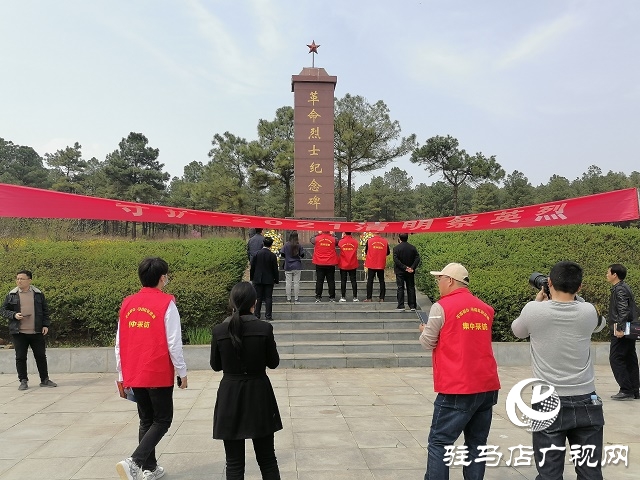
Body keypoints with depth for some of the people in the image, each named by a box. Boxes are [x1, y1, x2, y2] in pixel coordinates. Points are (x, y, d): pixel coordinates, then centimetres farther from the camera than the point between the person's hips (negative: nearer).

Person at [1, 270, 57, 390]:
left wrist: (45, 325, 2)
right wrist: (14, 315, -10)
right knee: (20, 357, 3)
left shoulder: (38, 294, 7)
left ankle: (45, 380, 14)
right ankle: (23, 381, 14)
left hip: (37, 332, 0)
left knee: (41, 356, 5)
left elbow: (45, 310, 11)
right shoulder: (11, 295, 5)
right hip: (19, 333, 0)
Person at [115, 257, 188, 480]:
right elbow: (174, 343, -13)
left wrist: (121, 375, 17)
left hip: (134, 375, 6)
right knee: (162, 420, 8)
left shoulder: (127, 303, 4)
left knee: (146, 421, 18)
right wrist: (182, 372, -2)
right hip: (159, 375, -6)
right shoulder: (166, 303, -12)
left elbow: (119, 344, 8)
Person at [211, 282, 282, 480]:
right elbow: (273, 362, -1)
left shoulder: (219, 330, -9)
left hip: (230, 396, 0)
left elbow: (215, 365, 3)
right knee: (267, 458, 15)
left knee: (234, 463, 10)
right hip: (259, 394, 0)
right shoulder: (264, 328, -12)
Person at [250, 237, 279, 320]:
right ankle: (268, 316, 2)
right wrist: (276, 280, 6)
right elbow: (275, 269, -4)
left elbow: (252, 267, 2)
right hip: (269, 280, -2)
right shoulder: (272, 255, -9)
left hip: (258, 279, 2)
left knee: (258, 298, 7)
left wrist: (252, 278, 12)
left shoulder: (256, 254, -4)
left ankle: (257, 315, 9)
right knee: (268, 298, 3)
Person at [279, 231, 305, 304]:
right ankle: (296, 299, 6)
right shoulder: (299, 245, -6)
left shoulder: (286, 245, -6)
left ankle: (288, 299, 8)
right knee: (296, 283, 4)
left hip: (288, 267, 0)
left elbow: (282, 254, -2)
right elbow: (302, 255, -1)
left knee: (288, 283, 5)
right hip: (297, 266, 0)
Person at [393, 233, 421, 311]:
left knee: (400, 288, 3)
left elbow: (396, 260, -17)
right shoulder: (413, 248, 1)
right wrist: (412, 267, -12)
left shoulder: (396, 248, -9)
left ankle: (401, 306, 2)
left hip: (400, 272, -3)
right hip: (410, 272, 3)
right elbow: (417, 258, -7)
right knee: (411, 288, 9)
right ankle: (412, 306, 9)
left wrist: (404, 267, -16)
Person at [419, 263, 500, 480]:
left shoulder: (442, 307, -8)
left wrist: (424, 331, 18)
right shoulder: (485, 309, 11)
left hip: (457, 389, -6)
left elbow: (428, 343, 0)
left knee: (439, 442, 1)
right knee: (477, 443, 13)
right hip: (487, 386, 6)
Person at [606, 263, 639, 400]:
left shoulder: (619, 289, -14)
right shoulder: (624, 287, 16)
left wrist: (620, 328, -28)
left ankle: (626, 391, -6)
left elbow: (624, 310, -25)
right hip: (629, 331, 10)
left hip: (621, 332, -10)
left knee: (616, 359, -7)